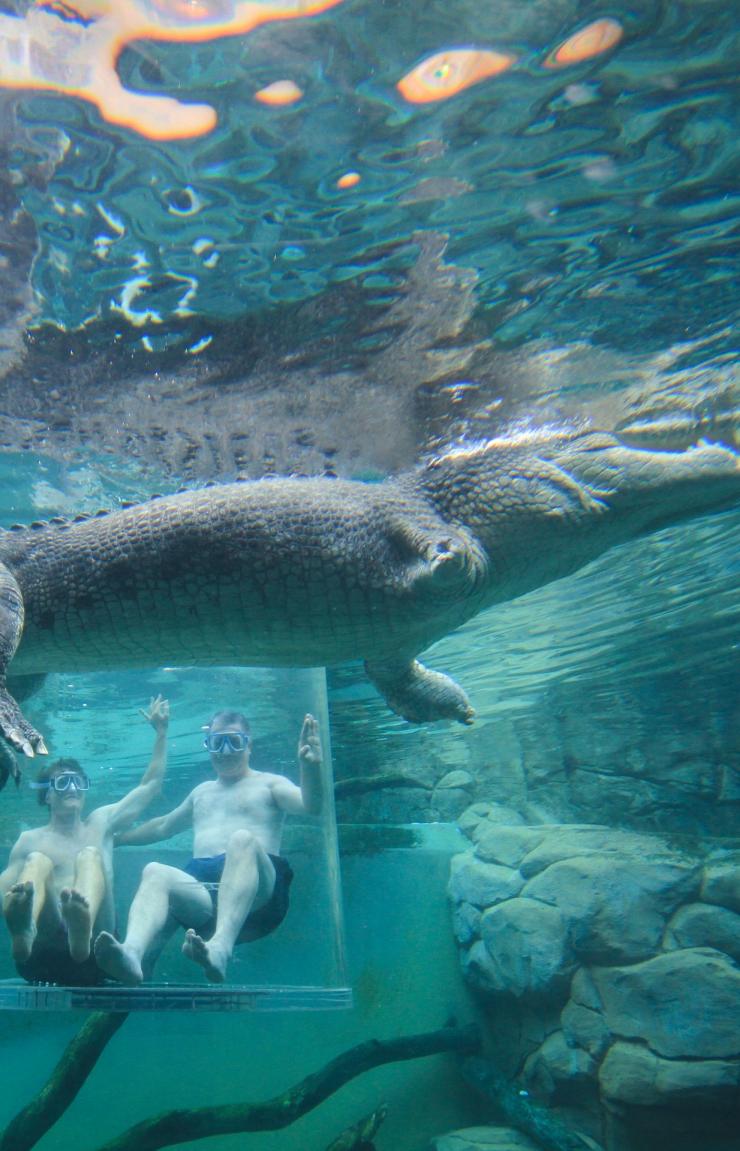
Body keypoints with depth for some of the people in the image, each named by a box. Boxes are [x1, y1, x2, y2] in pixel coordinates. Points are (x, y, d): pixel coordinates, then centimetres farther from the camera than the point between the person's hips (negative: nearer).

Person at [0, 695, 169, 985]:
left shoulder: (101, 822, 24)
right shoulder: (31, 839, 20)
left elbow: (151, 784, 24)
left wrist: (161, 731, 19)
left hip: (94, 949, 1)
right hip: (41, 952, 0)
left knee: (89, 855, -22)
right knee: (37, 861, -21)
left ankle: (83, 931, -58)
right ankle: (24, 932, -57)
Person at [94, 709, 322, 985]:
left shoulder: (268, 784, 17)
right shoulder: (202, 792, 34)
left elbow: (311, 805, -2)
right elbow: (163, 827, 48)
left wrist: (310, 767, -22)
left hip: (257, 897, -4)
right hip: (201, 888, 4)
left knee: (242, 839, -34)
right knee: (155, 872, -24)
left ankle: (220, 949, -55)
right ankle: (132, 954, -52)